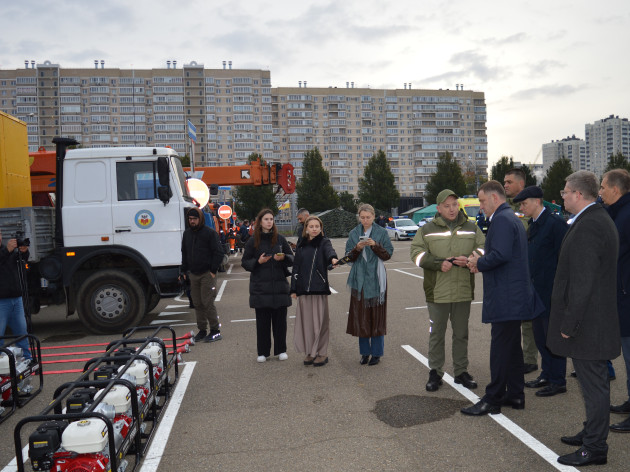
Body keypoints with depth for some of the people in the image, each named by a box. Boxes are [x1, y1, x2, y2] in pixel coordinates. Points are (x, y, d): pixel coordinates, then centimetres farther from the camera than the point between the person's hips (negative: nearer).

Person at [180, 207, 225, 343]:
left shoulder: (210, 233, -7)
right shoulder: (187, 233, 13)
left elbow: (219, 253, -8)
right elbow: (184, 254, 22)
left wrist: (213, 270, -13)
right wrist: (184, 271, 15)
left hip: (207, 274, -6)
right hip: (193, 274, 6)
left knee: (207, 302, -8)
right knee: (197, 303, 8)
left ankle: (215, 330, 1)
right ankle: (202, 330, 17)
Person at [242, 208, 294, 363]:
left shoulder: (280, 239, 7)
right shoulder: (253, 241, 3)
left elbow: (292, 258, 10)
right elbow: (244, 262, 4)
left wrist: (283, 258, -12)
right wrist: (258, 261, -14)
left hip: (279, 285, 1)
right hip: (260, 287, -1)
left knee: (280, 319, 5)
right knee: (262, 320, 3)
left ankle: (281, 350, 18)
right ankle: (263, 352, 14)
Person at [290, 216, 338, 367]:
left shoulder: (324, 242, 1)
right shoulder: (302, 245, 11)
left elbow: (329, 251, -22)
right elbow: (296, 267, 13)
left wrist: (333, 258, -46)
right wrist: (294, 289, 9)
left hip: (319, 288, -3)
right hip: (303, 289, 4)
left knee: (320, 320, 0)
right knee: (307, 320, 6)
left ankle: (322, 353, 11)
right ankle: (310, 352, 17)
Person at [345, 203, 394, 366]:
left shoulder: (382, 233, 2)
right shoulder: (353, 234, 7)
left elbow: (388, 255, -3)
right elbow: (349, 257, 5)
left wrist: (375, 245, -18)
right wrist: (357, 248, -14)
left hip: (376, 279, -2)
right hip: (359, 279, 2)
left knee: (376, 314, 0)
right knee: (360, 315, 4)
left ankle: (376, 353, 11)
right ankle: (365, 352, 16)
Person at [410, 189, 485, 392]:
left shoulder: (472, 228, 9)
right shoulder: (427, 230, 2)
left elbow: (484, 249, 8)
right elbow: (416, 253, -5)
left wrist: (470, 259, -13)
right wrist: (439, 263, -18)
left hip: (463, 291, 2)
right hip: (437, 292, -2)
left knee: (461, 334, 13)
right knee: (436, 333, 6)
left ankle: (461, 371, 26)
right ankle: (435, 373, 18)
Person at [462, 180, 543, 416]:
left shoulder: (501, 219, -15)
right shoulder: (512, 218, 18)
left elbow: (501, 255, -27)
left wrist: (480, 263, -11)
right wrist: (481, 262, 10)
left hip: (505, 298, -11)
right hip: (516, 296, 11)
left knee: (500, 348, -4)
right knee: (512, 346, 16)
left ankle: (493, 399, 4)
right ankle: (515, 395, 26)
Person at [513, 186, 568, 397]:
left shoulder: (555, 223, -14)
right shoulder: (532, 226, 13)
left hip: (552, 291, -9)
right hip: (538, 290, 9)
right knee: (540, 334, 15)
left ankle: (558, 381, 12)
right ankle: (547, 375, 28)